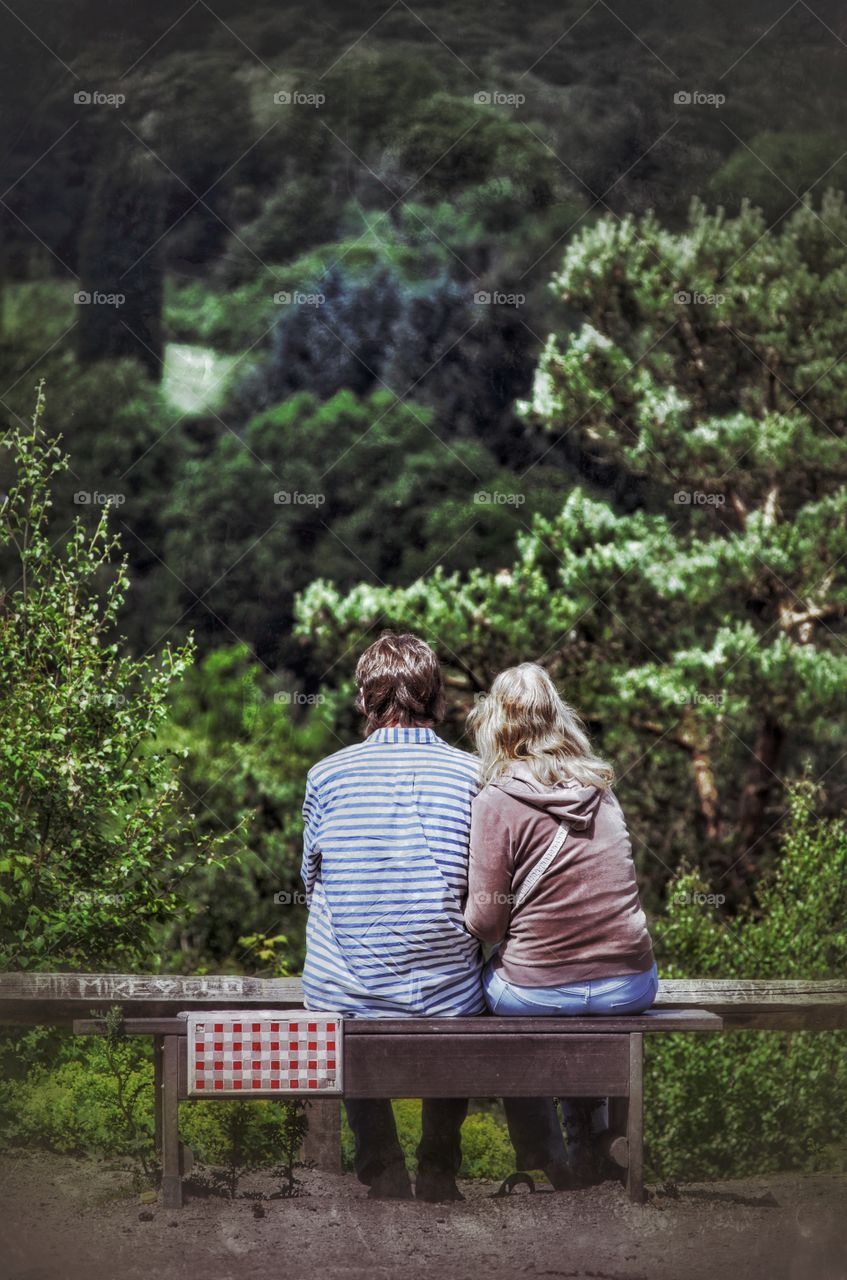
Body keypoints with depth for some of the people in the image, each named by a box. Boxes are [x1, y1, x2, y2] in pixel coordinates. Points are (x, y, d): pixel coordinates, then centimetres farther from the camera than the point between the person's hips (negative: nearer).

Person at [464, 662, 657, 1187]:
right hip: (631, 987, 4)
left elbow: (484, 923, -9)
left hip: (538, 991, -4)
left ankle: (547, 1162, 34)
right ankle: (591, 1153, 43)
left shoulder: (498, 801, -10)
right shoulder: (601, 789, 6)